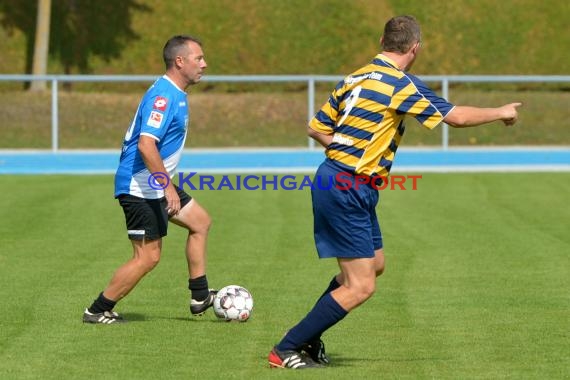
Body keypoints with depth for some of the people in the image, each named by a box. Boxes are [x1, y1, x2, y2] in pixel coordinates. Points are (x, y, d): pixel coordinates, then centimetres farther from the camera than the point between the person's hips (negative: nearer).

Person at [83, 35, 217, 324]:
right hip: (140, 188, -11)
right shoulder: (162, 96, -21)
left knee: (200, 222, 17)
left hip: (155, 184, 11)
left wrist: (167, 184, 27)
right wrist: (168, 187, -28)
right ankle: (97, 311, 3)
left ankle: (200, 297, 22)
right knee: (148, 257, -7)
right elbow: (146, 145, -29)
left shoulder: (175, 94, 12)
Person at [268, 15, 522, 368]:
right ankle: (286, 350, -3)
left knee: (375, 264, 22)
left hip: (333, 178, 10)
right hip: (348, 192, -10)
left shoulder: (355, 79, 10)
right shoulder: (402, 85, -15)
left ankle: (308, 336, 26)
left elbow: (317, 128, 13)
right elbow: (458, 116, -10)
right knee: (360, 287, -7)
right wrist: (501, 112, 6)